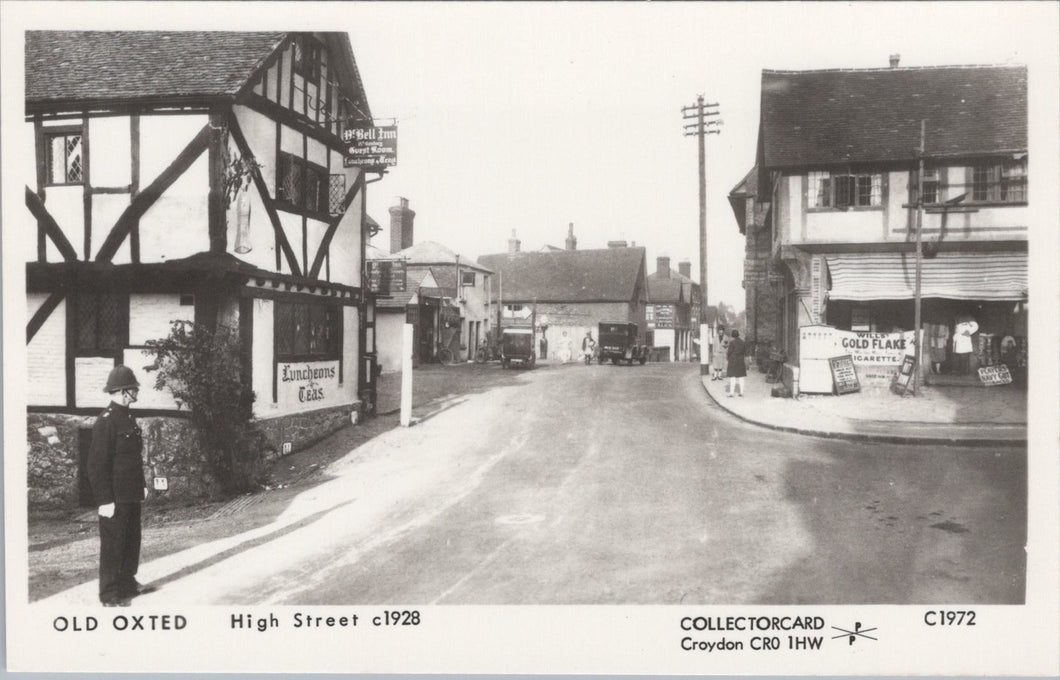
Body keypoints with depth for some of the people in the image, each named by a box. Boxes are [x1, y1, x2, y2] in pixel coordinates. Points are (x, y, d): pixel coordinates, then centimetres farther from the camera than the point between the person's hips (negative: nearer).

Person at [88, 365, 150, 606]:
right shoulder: (106, 421, -17)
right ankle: (109, 594, 11)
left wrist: (141, 485, 17)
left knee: (132, 541, 17)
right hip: (115, 499, -9)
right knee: (113, 544, 1)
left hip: (132, 496, 9)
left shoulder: (128, 418, 12)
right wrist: (104, 500, -19)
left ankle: (127, 582, 31)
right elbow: (97, 464, -18)